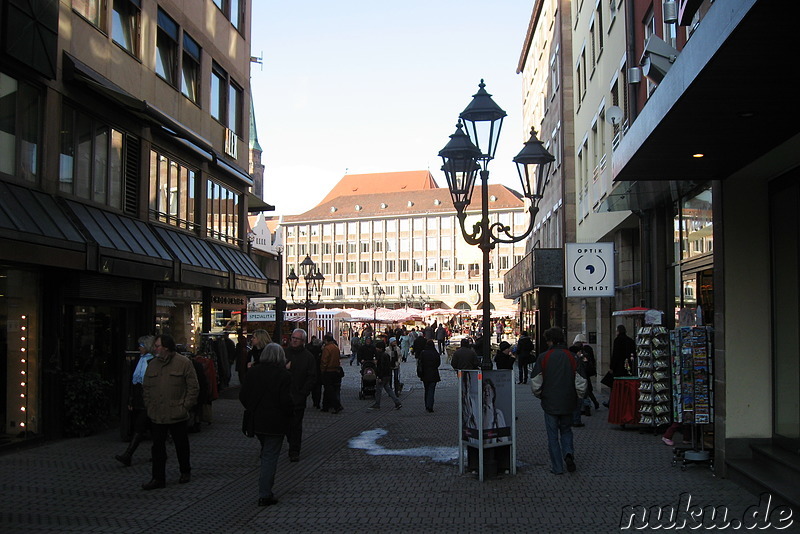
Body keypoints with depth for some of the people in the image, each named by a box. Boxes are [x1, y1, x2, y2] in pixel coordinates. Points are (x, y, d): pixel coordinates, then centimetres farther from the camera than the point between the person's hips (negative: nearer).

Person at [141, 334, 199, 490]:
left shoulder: (183, 363, -6)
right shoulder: (152, 364, 9)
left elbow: (193, 387, -5)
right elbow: (146, 388, 16)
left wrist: (185, 407, -9)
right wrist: (149, 406, 6)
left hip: (177, 414, -4)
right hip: (156, 415, 4)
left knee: (181, 445, 10)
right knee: (158, 447, 4)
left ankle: (185, 471, 28)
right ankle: (158, 478, 11)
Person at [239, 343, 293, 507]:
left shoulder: (253, 372, 1)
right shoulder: (284, 375, -15)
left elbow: (242, 396, 5)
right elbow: (286, 401, -19)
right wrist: (289, 412, 0)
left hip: (257, 421, 6)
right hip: (275, 423, -6)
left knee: (266, 454, 23)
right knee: (270, 457, 0)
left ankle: (266, 488, 30)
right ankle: (265, 495, 2)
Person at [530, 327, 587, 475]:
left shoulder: (543, 357, -9)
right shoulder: (571, 357, -3)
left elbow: (535, 383, -9)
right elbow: (581, 382, -3)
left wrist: (540, 395, 10)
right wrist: (577, 397, 14)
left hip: (550, 403, -2)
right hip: (568, 403, 2)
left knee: (552, 435, 7)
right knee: (566, 431, 20)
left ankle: (557, 467, 8)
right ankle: (568, 453, -4)